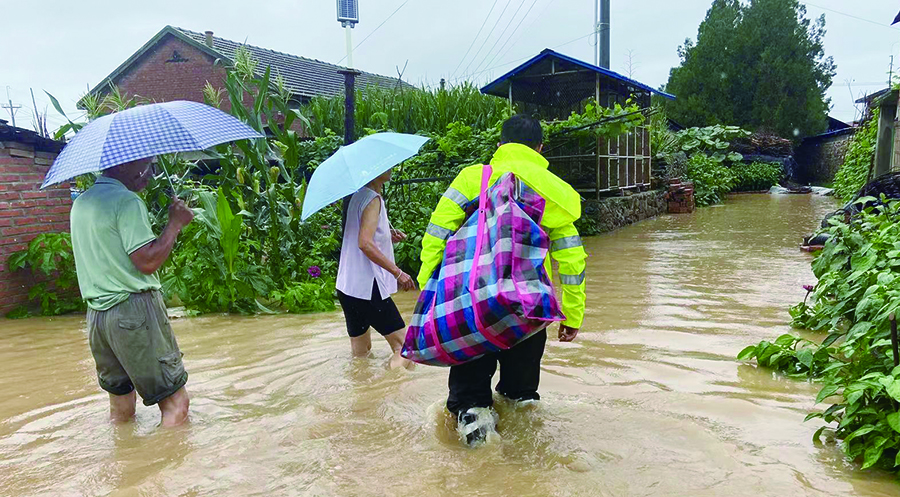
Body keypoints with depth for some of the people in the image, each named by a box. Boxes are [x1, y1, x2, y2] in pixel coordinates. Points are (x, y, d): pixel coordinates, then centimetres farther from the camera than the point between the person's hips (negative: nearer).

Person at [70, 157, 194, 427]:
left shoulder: (80, 203, 15)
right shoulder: (127, 201, -12)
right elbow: (147, 261, -18)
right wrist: (175, 222, -8)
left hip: (96, 314, 9)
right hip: (134, 310, -9)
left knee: (120, 408, 18)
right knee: (175, 401, -2)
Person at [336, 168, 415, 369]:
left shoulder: (358, 196, 16)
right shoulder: (373, 199, -12)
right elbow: (365, 243, -24)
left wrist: (388, 238, 11)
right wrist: (398, 273, -20)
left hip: (348, 285, 10)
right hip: (367, 287, -9)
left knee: (360, 353, 17)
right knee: (404, 347, -4)